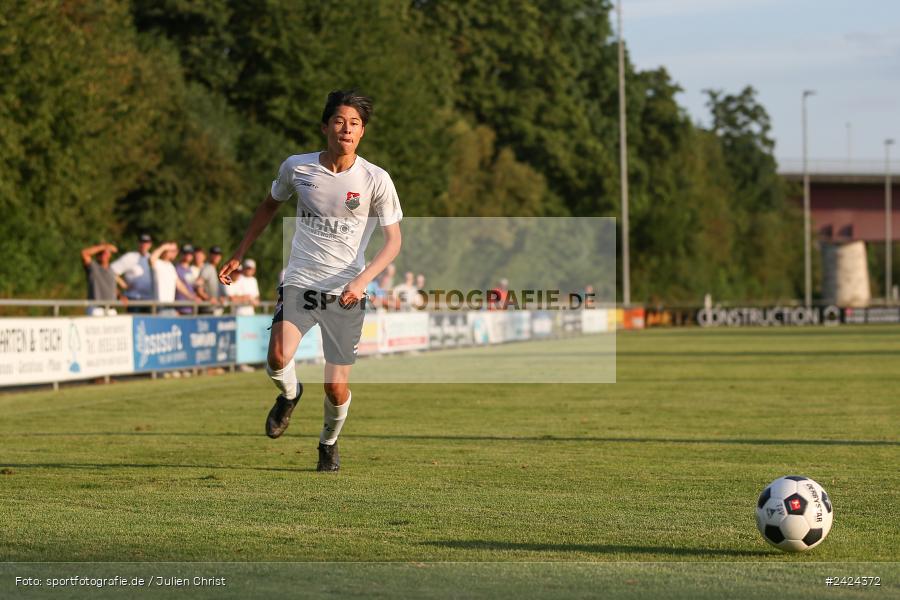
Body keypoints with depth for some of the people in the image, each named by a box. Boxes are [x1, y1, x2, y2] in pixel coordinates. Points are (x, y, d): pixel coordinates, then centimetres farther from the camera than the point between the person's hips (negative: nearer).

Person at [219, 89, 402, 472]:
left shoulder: (376, 179, -7)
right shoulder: (297, 167, -1)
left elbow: (393, 240, -3)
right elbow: (270, 205, 19)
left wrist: (362, 280, -19)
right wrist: (238, 255, 19)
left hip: (346, 292, -1)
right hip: (299, 282, 1)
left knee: (336, 387, -2)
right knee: (278, 358, -26)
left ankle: (328, 443, 32)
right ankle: (289, 395, 12)